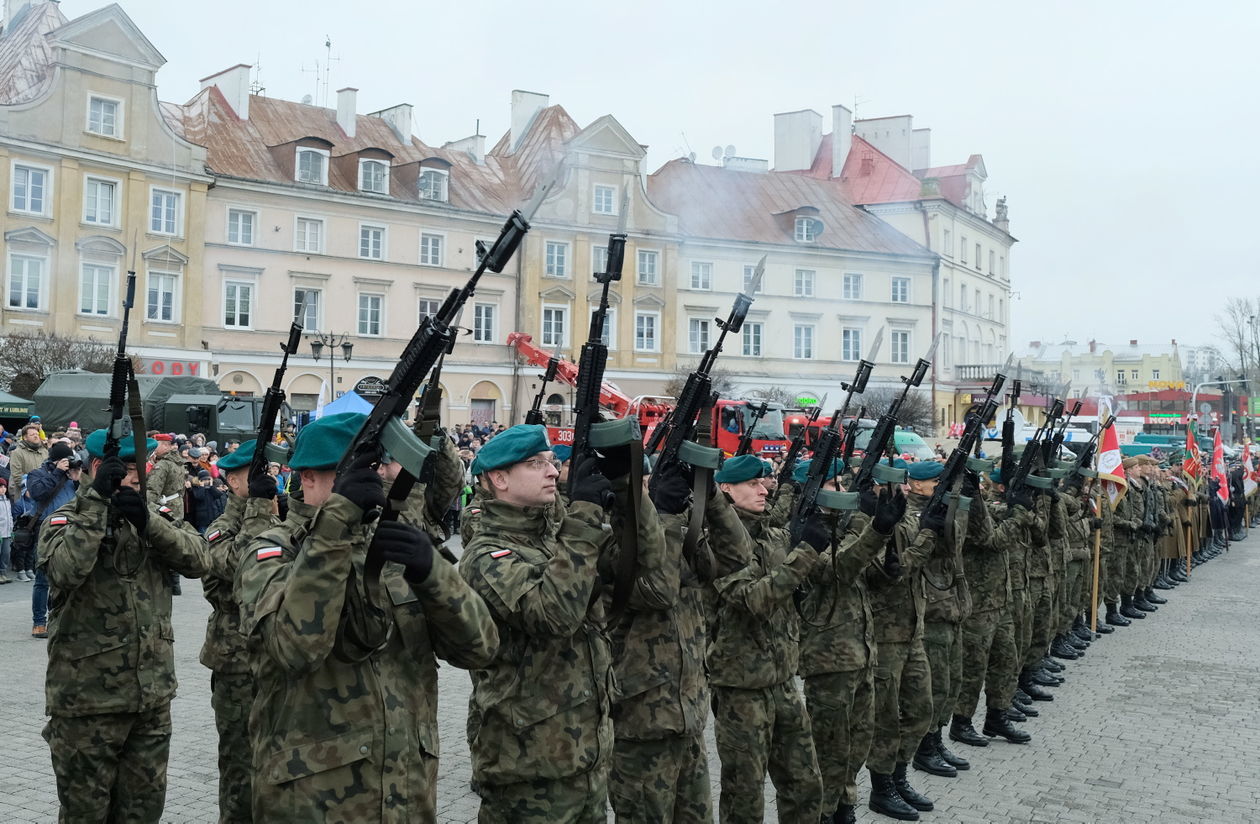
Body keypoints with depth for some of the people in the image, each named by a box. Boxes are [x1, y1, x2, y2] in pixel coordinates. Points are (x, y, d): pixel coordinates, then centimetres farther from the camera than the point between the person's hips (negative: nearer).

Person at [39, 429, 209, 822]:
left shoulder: (151, 517, 10)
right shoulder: (67, 520, -5)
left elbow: (196, 559, -6)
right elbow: (64, 571, -27)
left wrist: (148, 520, -21)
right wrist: (98, 499, -25)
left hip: (153, 693, 5)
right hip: (88, 697, -5)